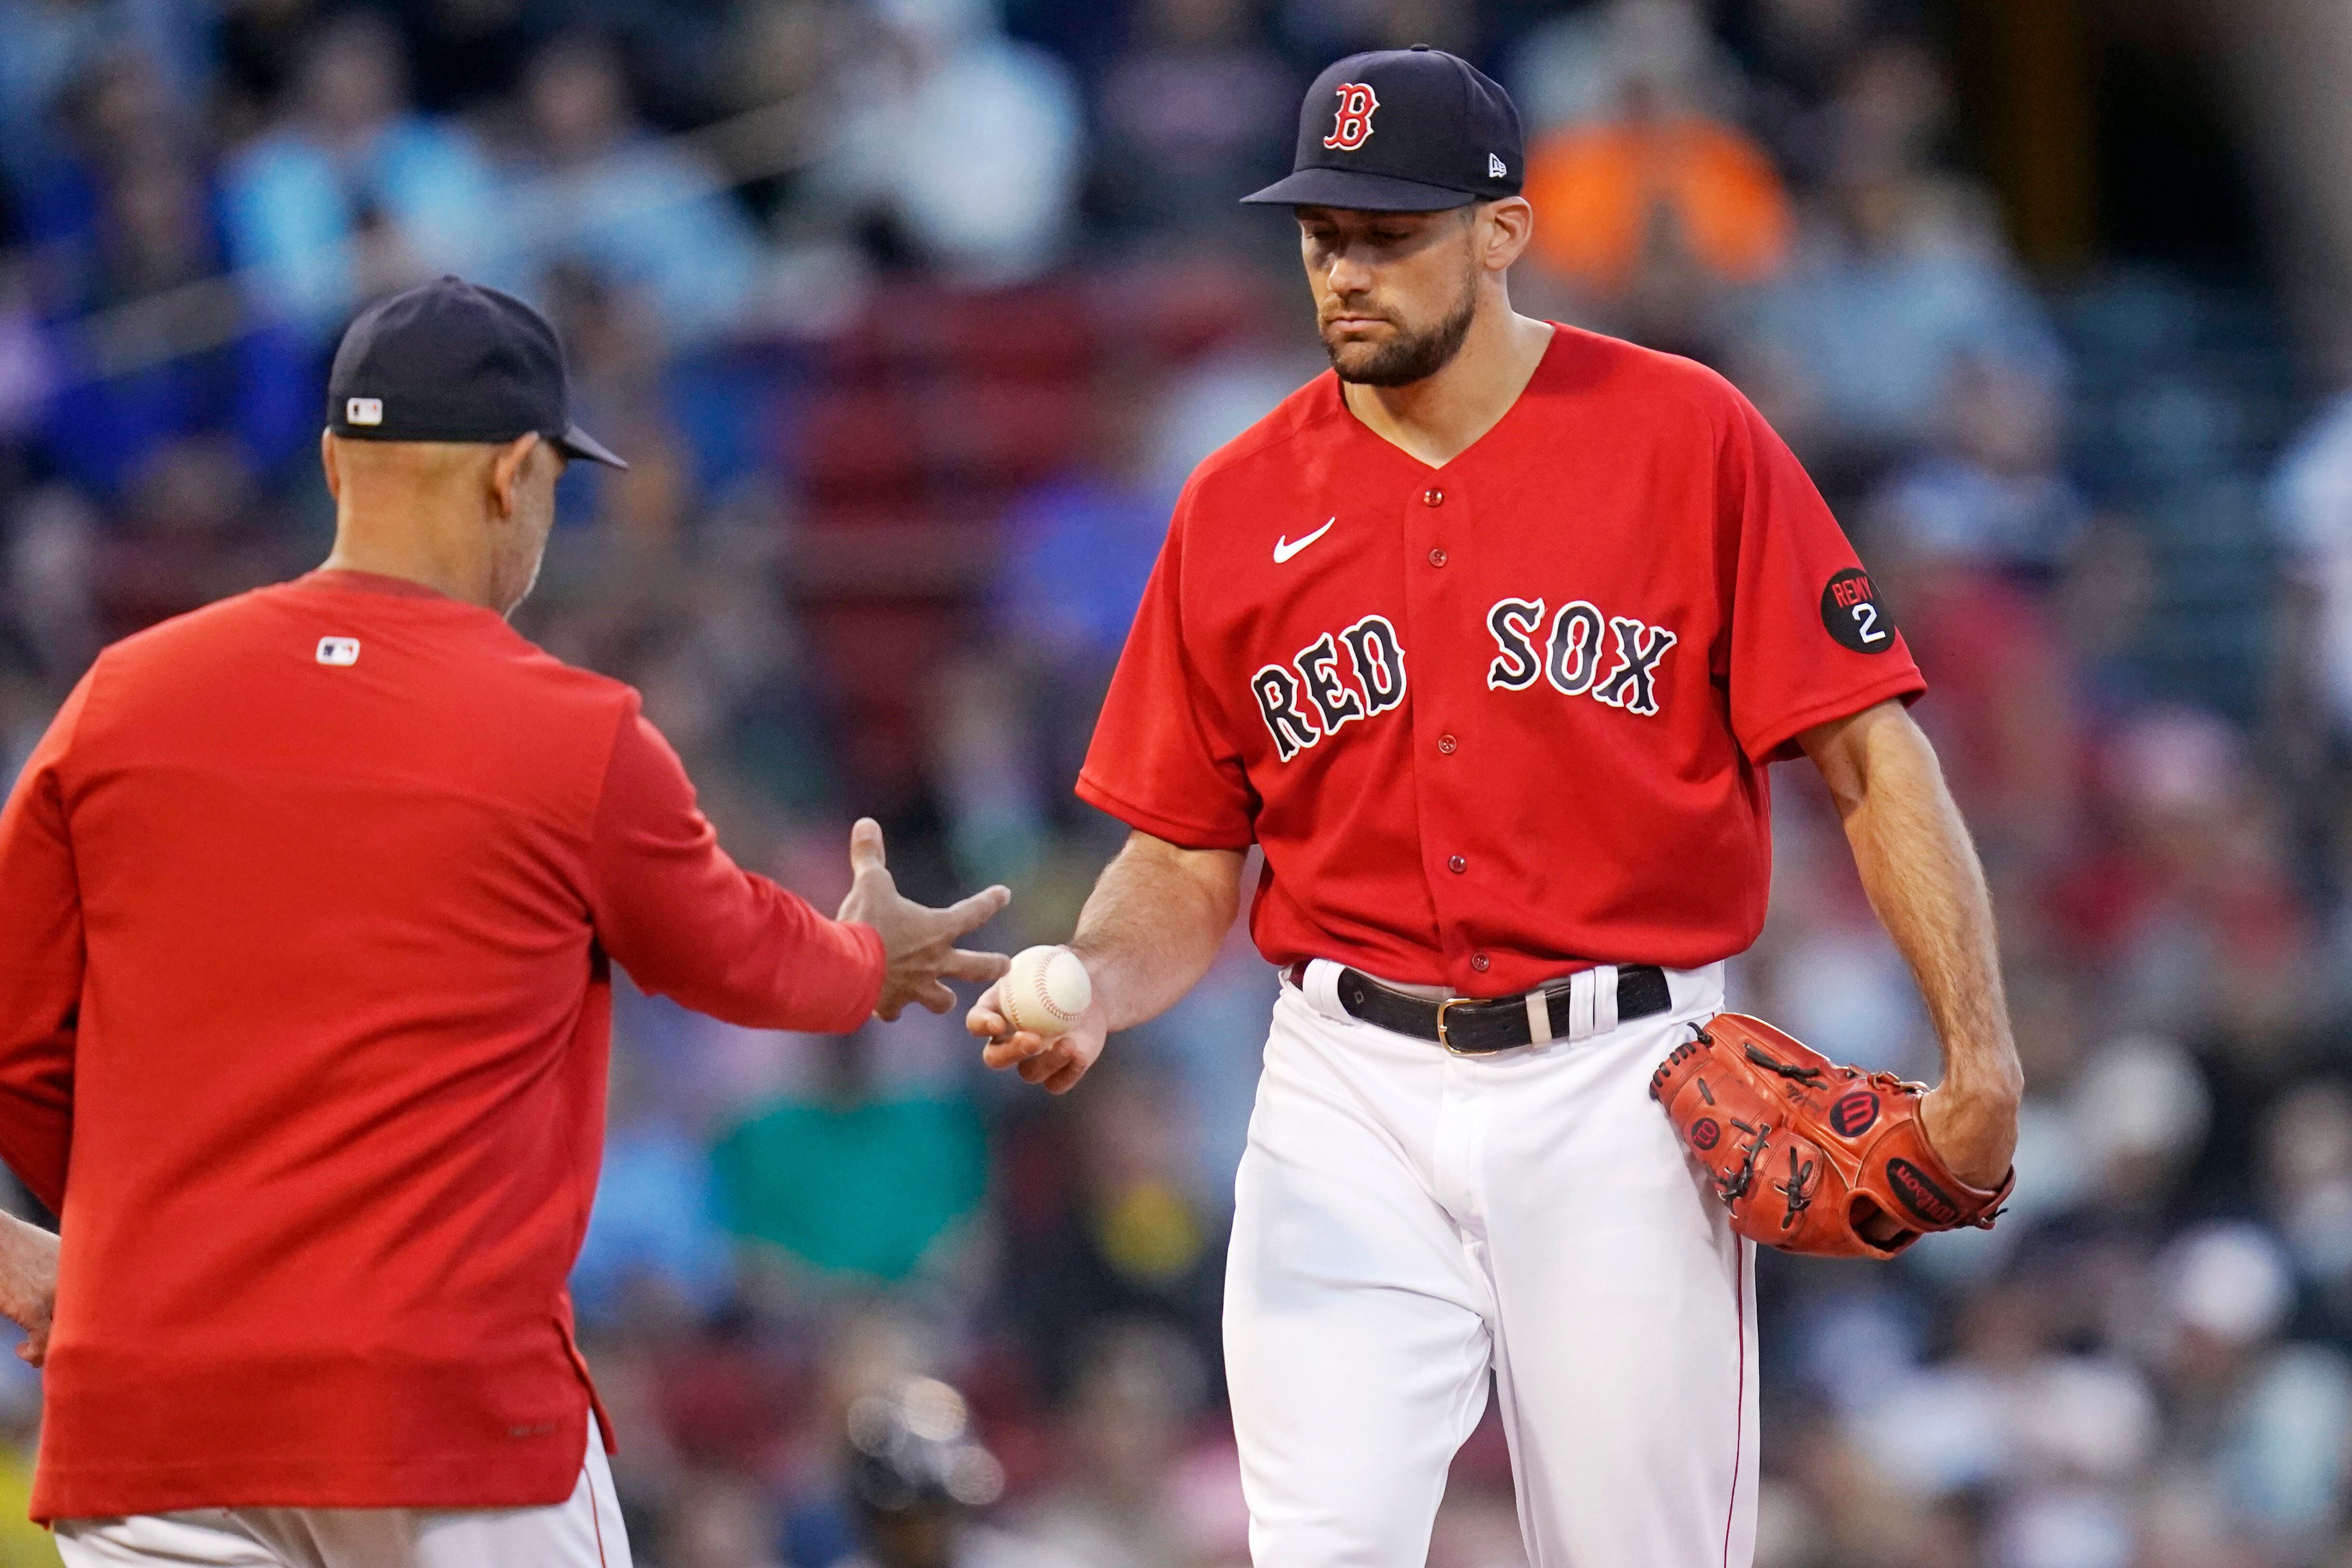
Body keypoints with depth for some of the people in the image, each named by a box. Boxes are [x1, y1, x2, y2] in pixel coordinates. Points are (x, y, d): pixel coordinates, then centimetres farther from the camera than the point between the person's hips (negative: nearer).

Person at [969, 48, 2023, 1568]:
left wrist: (1981, 1048, -14)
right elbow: (1186, 867, 11)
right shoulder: (1240, 505, 6)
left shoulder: (1688, 438, -2)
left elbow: (1874, 756, -5)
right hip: (1352, 1095, 2)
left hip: (1621, 1088, -2)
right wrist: (1086, 996, -11)